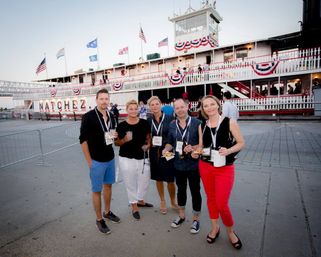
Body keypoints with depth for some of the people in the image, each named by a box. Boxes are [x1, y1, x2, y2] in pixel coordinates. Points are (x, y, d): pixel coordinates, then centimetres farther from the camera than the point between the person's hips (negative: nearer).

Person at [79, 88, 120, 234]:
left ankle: (107, 212, 38)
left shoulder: (111, 116, 3)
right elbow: (83, 139, -14)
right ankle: (99, 219, 24)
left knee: (108, 185, 19)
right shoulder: (88, 117, -15)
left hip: (110, 158, 6)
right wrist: (89, 161, -13)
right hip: (96, 160, -6)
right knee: (97, 190, 7)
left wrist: (114, 135, -6)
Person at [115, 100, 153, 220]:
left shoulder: (144, 123, -1)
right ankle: (134, 206, 33)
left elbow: (148, 137, 13)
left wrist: (148, 145, -6)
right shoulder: (121, 125, -7)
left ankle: (140, 200, 46)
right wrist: (125, 140, -19)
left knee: (145, 181, 18)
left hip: (142, 158, 3)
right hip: (127, 159, -3)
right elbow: (117, 143, 0)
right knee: (130, 183, 10)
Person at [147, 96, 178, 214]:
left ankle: (173, 202, 30)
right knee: (158, 178, 14)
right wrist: (149, 143, -6)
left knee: (170, 179, 4)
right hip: (154, 152, 3)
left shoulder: (169, 118, -7)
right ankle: (162, 202, 34)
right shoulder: (148, 120, 2)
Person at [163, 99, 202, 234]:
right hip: (178, 164, 4)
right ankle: (181, 215, 40)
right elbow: (170, 142, 12)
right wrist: (166, 149, -8)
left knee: (195, 191, 9)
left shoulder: (196, 123, -9)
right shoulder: (172, 125, 4)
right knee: (181, 189, 19)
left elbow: (203, 142, -8)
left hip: (193, 164, -4)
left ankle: (196, 219, 30)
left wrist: (193, 148, -24)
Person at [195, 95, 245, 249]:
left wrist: (228, 151, -22)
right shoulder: (202, 126, 3)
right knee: (211, 198, 16)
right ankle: (215, 228, 38)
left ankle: (230, 231, 28)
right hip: (205, 166, 4)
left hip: (225, 168, -3)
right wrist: (196, 152, -10)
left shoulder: (229, 122, -7)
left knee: (221, 204, -2)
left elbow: (241, 143, -5)